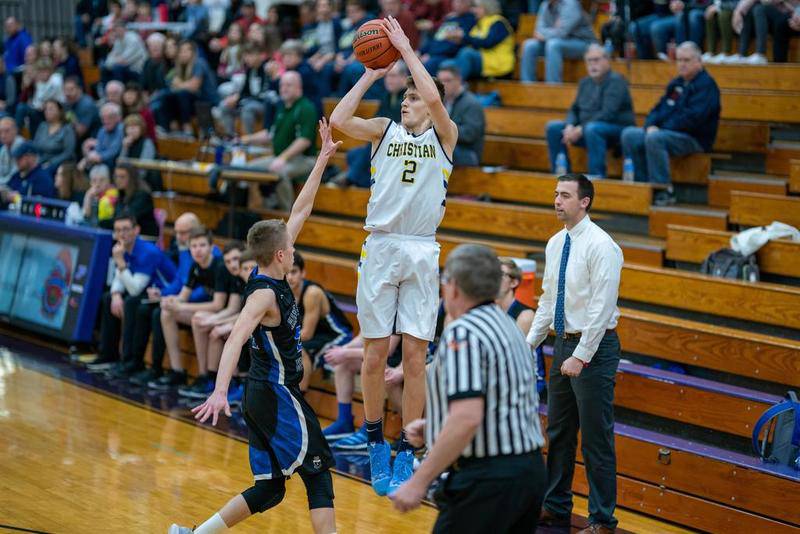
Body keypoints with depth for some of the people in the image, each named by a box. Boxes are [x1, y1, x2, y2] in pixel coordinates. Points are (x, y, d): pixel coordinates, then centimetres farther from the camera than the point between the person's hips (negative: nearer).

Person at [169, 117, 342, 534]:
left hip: (264, 394, 9)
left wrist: (322, 159, 14)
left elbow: (299, 211, 12)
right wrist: (220, 392, -45)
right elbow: (236, 339, -32)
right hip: (276, 396, -9)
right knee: (318, 472, -2)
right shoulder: (263, 295, -17)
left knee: (268, 489, 10)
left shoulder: (271, 277, 8)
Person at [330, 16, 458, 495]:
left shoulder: (445, 135, 5)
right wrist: (373, 73, -2)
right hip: (381, 248, 1)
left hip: (422, 253, -1)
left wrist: (406, 48, -10)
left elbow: (435, 99, -16)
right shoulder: (386, 131, 10)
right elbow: (338, 120, -7)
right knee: (376, 352, 3)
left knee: (416, 356, -1)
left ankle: (406, 453, 7)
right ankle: (376, 442, 18)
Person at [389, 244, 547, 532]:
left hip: (488, 478, -9)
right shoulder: (508, 326, 14)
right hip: (529, 468, 9)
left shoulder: (463, 332, -14)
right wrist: (434, 426, 20)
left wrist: (418, 482, -21)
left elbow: (467, 418, -25)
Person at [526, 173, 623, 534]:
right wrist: (529, 342, 13)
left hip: (594, 347, -8)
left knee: (596, 438, -2)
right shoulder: (555, 244, 10)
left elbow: (602, 308, -19)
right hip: (563, 342, 8)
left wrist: (581, 357, -21)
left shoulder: (600, 246, -16)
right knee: (558, 433, 16)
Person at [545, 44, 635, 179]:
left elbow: (608, 114, -22)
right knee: (553, 127, -5)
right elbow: (574, 109, 13)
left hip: (618, 129, -8)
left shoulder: (615, 81, -12)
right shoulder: (585, 82, 12)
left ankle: (597, 175, -35)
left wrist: (580, 130, -25)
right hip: (586, 129, 8)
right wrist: (570, 126, -10)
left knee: (592, 129, -38)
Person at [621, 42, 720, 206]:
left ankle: (665, 191, -30)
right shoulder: (676, 84, 19)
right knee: (629, 135, -6)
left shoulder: (706, 85, -8)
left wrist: (661, 128, -15)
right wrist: (651, 125, -4)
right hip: (669, 133, 9)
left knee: (654, 139, -34)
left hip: (695, 139, -9)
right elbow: (659, 108, 20)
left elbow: (692, 118, -19)